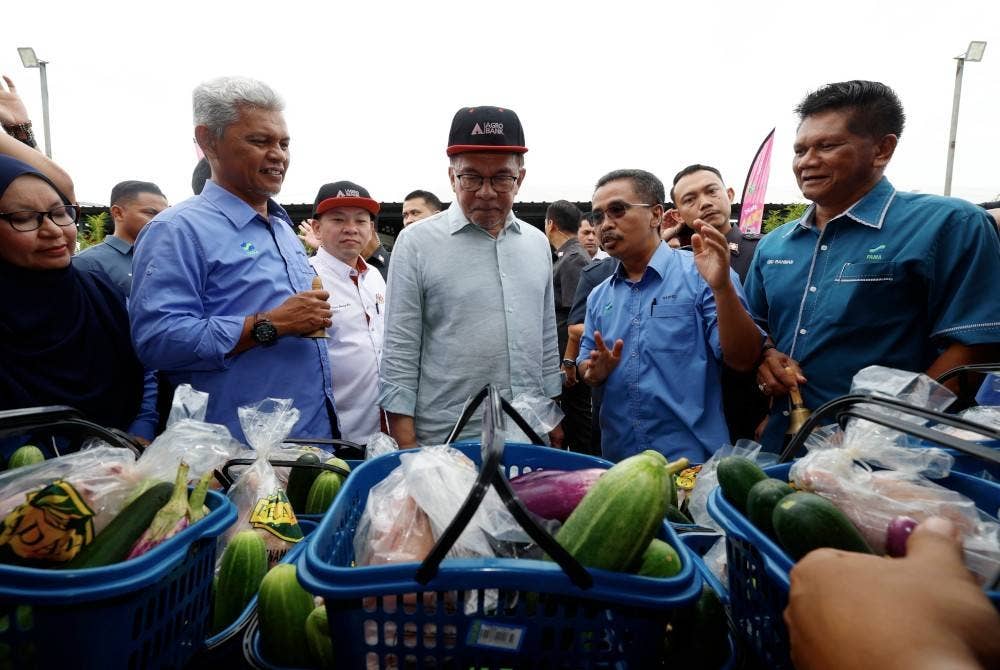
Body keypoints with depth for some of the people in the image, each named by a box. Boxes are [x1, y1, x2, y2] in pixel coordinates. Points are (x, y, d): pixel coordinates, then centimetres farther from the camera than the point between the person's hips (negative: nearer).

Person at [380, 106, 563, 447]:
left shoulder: (538, 243, 7)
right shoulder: (416, 242, -7)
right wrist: (407, 454, -10)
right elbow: (400, 356, -8)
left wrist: (555, 425, 12)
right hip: (445, 445, -4)